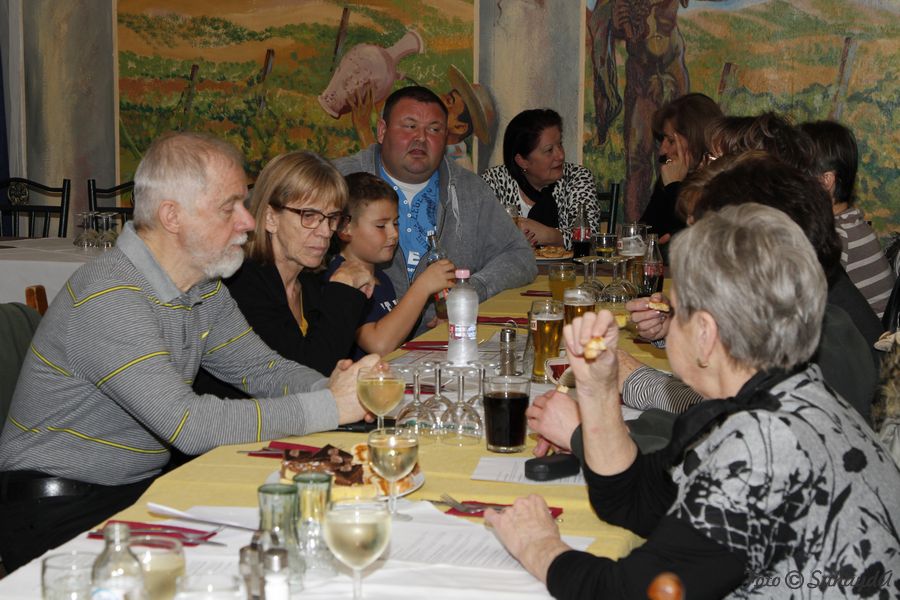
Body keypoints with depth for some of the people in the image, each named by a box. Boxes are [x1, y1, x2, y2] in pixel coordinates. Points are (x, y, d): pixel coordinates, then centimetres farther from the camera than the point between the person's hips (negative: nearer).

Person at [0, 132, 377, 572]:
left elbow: (261, 368, 11)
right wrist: (331, 407, -26)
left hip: (141, 487, 8)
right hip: (57, 515, -8)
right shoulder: (108, 296, -24)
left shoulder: (205, 288, 7)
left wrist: (332, 387, -12)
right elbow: (190, 425, -31)